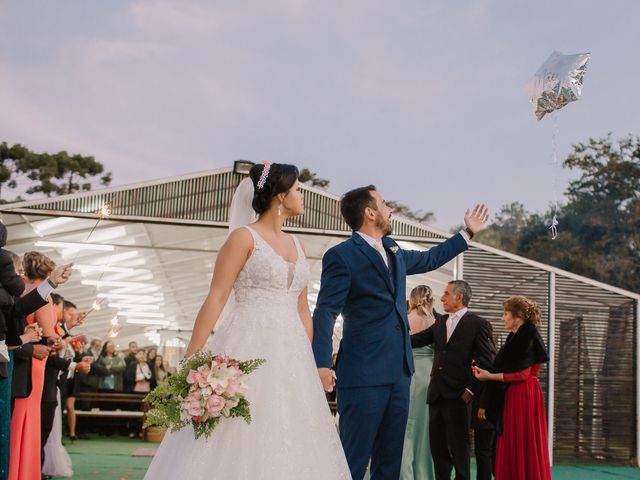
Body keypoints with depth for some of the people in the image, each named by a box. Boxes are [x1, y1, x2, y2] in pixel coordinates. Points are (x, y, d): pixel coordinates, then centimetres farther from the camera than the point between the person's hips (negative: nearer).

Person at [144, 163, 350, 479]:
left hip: (290, 358, 6)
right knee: (236, 444, -7)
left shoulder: (296, 245, 17)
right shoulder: (244, 238, -3)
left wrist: (311, 361, 13)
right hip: (248, 351, -6)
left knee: (286, 444, 3)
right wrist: (191, 359, -16)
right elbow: (216, 298, -9)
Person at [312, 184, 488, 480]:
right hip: (364, 374, -8)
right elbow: (325, 312, -13)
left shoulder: (393, 251, 17)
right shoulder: (341, 256, -8)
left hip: (399, 371, 8)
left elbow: (429, 259, 36)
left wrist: (468, 233, 41)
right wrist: (322, 363, -23)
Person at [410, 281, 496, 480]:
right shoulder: (441, 323, 15)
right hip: (437, 394, 6)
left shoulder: (478, 324, -5)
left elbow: (487, 361, -7)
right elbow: (417, 340, 10)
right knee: (437, 444, 10)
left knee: (459, 444, 0)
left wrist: (471, 389, -11)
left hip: (458, 396, -6)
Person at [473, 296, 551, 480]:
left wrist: (490, 376, -14)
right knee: (513, 450, 8)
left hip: (522, 398, -9)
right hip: (513, 397, 9)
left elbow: (522, 374, -18)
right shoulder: (517, 337, 15)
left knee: (523, 449, -3)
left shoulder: (527, 336, -12)